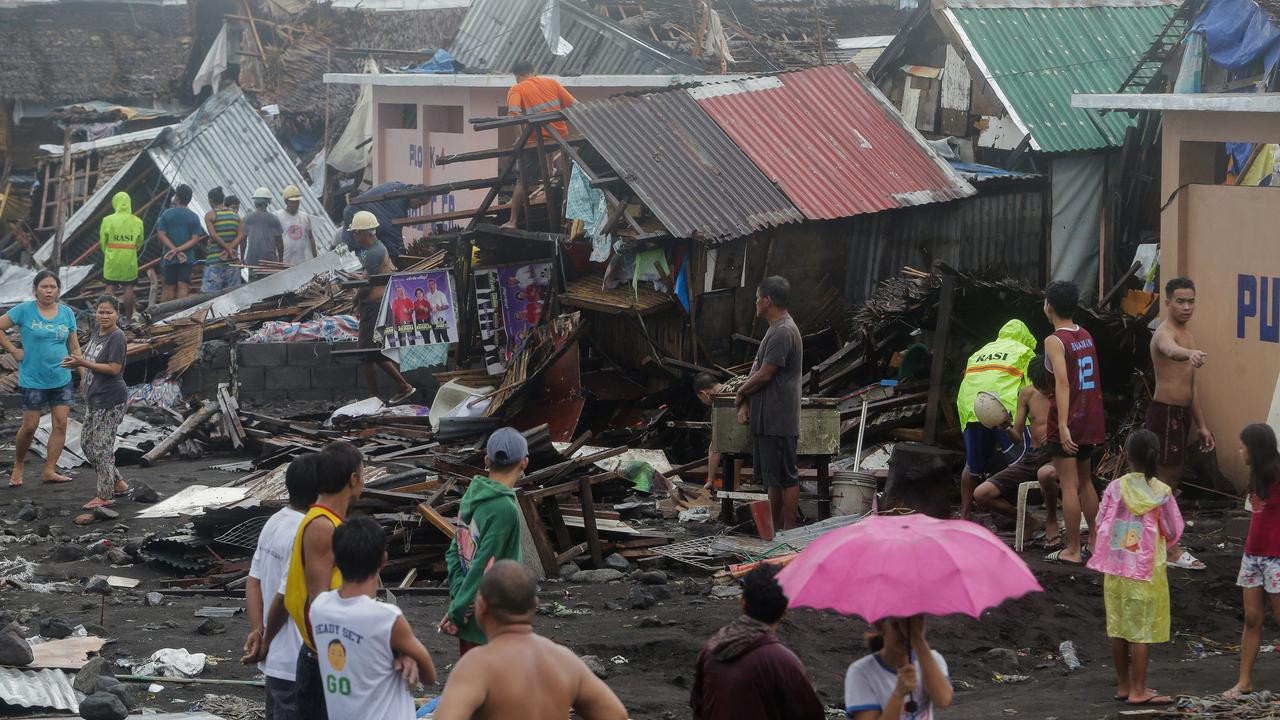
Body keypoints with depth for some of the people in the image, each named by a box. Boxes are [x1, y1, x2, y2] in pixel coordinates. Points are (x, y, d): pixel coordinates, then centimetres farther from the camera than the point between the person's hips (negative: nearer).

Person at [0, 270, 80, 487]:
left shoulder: (66, 313, 4)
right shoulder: (24, 310, -7)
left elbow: (74, 347, 10)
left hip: (62, 379, 4)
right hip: (33, 380, -4)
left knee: (60, 424, -1)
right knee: (29, 427, -1)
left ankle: (50, 470, 6)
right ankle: (18, 465, 21)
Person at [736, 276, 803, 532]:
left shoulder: (783, 332, -17)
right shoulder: (776, 329, 17)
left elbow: (763, 375, -19)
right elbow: (757, 368, 16)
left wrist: (741, 393, -2)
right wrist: (745, 404, 3)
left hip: (778, 421, -11)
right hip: (767, 419, 11)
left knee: (786, 477, -5)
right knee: (773, 478, 15)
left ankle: (788, 532, -1)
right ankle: (777, 530, 22)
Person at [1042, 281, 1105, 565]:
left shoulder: (1054, 341, -14)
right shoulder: (1086, 336, 9)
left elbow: (1062, 382, -25)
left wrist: (1062, 426, -30)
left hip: (1067, 423, -7)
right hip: (1090, 420, 7)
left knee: (1069, 485, -2)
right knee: (1085, 481, 19)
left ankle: (1073, 550, 1)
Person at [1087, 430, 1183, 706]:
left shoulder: (1115, 488, -6)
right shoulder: (1162, 492, -10)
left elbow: (1099, 525, -1)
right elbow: (1173, 532, -2)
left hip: (1115, 568, 3)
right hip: (1146, 570, -3)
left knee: (1118, 628, 12)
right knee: (1141, 631, 3)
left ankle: (1124, 685, 21)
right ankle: (1138, 691, 5)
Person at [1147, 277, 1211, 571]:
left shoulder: (1187, 335, 16)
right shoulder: (1165, 332, -16)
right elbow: (1170, 349, -44)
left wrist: (1201, 425, 21)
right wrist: (1189, 353, -67)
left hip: (1181, 413, 10)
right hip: (1165, 412, -10)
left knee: (1171, 476, 15)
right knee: (1166, 478, -7)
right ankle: (1171, 550, -5)